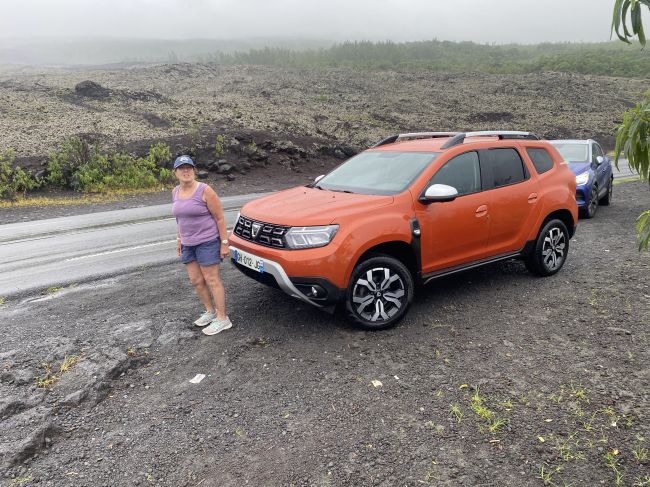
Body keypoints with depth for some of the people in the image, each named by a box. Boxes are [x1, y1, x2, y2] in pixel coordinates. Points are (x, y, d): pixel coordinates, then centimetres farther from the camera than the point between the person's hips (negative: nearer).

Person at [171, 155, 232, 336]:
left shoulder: (205, 190, -13)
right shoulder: (175, 192, 7)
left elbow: (219, 218, -11)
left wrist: (224, 243, -14)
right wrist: (180, 238, 16)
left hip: (207, 241, -7)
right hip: (188, 244, 7)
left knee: (212, 280, -3)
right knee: (196, 281, 10)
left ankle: (222, 319, 5)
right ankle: (210, 311, 28)